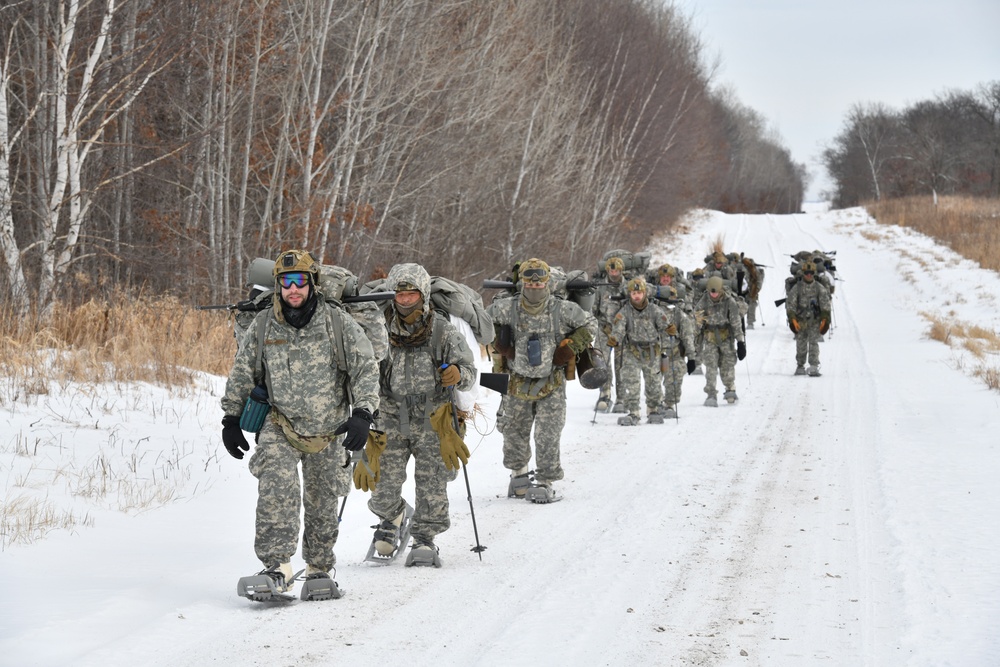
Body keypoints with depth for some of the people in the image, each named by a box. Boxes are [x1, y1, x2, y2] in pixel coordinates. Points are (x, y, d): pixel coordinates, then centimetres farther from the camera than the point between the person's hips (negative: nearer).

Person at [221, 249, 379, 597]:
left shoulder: (339, 324, -10)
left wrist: (363, 414, -20)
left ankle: (319, 568, 33)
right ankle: (278, 567, -26)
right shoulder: (263, 326, -4)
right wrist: (231, 419, 8)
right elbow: (241, 374, 9)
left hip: (328, 432, 0)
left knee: (322, 503, 12)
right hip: (281, 427, 0)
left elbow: (366, 370, -8)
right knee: (277, 489, -24)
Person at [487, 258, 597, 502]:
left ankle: (545, 482, 0)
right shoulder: (507, 309, -7)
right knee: (514, 431, 14)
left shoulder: (563, 310, -10)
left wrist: (569, 348, -7)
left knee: (548, 436, -8)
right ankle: (518, 472, 35)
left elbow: (589, 325, 4)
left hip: (551, 384, -2)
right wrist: (499, 344, 1)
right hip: (518, 382, 2)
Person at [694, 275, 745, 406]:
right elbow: (697, 322, 4)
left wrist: (741, 342, -5)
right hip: (709, 339, 0)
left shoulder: (729, 302, -8)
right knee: (711, 367, -8)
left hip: (726, 337, 0)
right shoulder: (703, 302, -4)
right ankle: (710, 395, -9)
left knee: (728, 365, 3)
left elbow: (736, 323, -4)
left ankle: (730, 390, 24)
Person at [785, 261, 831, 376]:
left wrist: (824, 319, -6)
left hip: (815, 320, -1)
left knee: (813, 343, -10)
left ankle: (814, 367, -14)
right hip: (801, 321, 1)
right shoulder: (797, 288, 2)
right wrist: (793, 319, -9)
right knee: (801, 344, 5)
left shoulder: (820, 288, 3)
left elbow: (825, 304, 3)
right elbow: (790, 304, 1)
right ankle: (800, 366, 17)